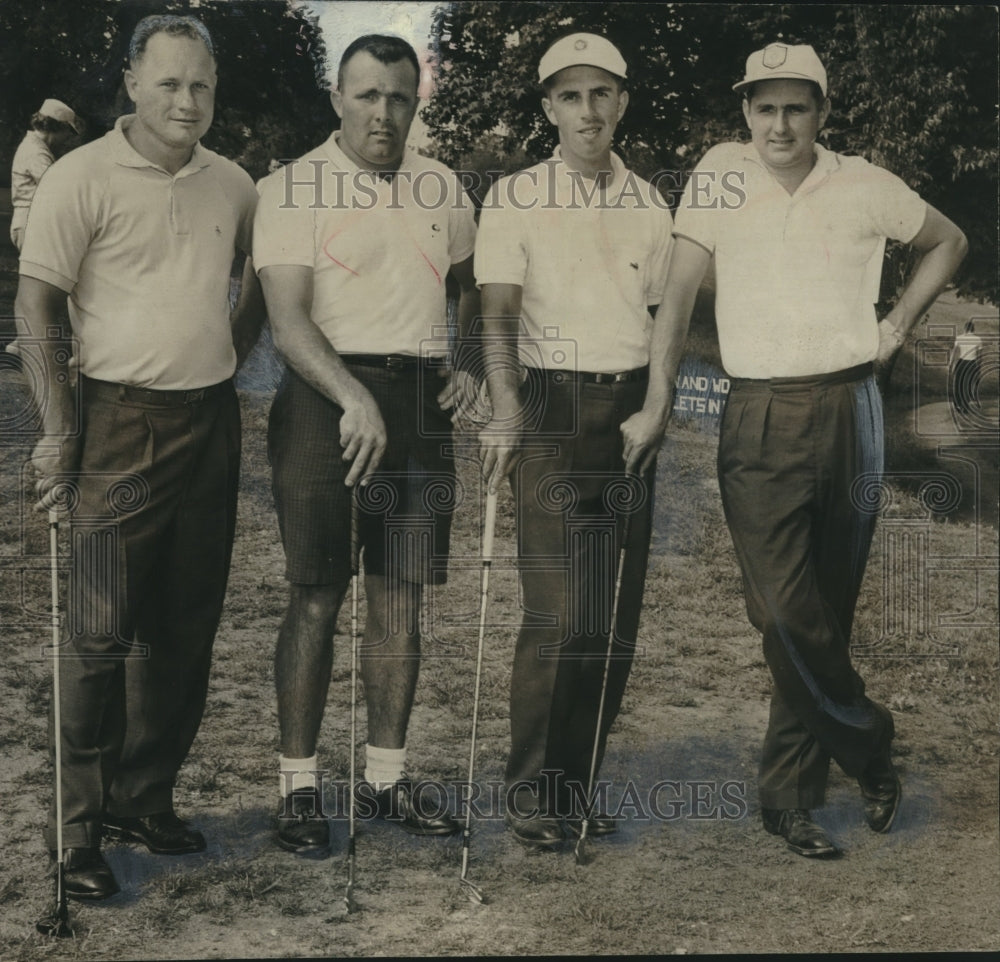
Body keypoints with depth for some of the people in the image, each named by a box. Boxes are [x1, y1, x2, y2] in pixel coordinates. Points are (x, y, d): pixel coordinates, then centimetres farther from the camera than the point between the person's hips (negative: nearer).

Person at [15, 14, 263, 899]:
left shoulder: (231, 185, 8)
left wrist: (228, 354, 13)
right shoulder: (83, 177, -8)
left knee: (186, 628, 11)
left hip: (211, 421, 6)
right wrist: (59, 430, -14)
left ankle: (144, 798, 25)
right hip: (122, 425, -6)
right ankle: (74, 831, 6)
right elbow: (37, 305, -9)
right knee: (102, 631, -5)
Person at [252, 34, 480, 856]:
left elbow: (472, 286, 27)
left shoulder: (441, 188, 12)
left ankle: (387, 777, 18)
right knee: (317, 600, -3)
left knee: (401, 599, 7)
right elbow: (288, 319, -13)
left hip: (419, 403, 5)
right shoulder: (294, 188, -4)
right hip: (325, 399, -4)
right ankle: (299, 784, 8)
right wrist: (353, 399, -27)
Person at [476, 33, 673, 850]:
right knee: (559, 618, -11)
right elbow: (498, 316, -10)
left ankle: (577, 782, 19)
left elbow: (663, 317, 15)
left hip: (630, 414, 4)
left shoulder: (649, 205, 10)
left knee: (616, 617, 5)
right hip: (552, 414, -4)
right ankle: (531, 790, 4)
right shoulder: (515, 199, -2)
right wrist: (505, 410, -25)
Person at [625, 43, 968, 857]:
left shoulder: (865, 186, 4)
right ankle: (868, 745, 12)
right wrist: (659, 402, -8)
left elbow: (949, 242, 21)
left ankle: (791, 794, 19)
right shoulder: (720, 174, 1)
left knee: (828, 608, 6)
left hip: (849, 408, 1)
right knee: (783, 610, -11)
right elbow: (680, 291, -1)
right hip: (759, 419, -1)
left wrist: (900, 320, 7)